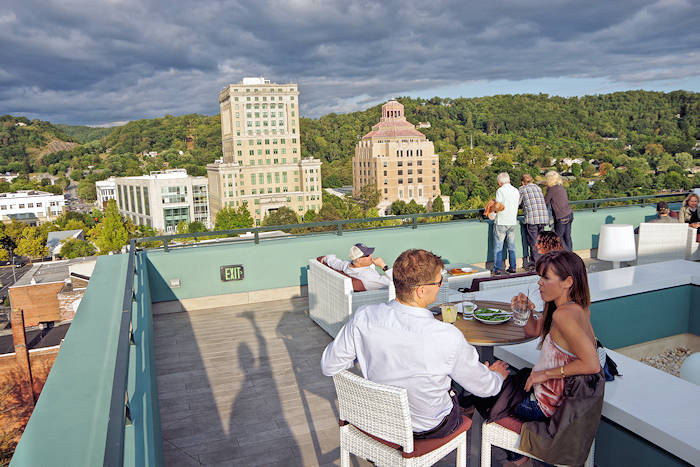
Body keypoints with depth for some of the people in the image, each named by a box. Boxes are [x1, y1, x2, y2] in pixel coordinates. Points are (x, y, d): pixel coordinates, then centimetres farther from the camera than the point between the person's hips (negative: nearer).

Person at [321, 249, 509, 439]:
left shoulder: (362, 318, -24)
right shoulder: (448, 337, -32)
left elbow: (328, 366, -10)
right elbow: (484, 387, -14)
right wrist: (497, 375, 11)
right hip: (429, 427, -3)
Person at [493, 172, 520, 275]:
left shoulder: (500, 191, -10)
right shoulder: (516, 191, 9)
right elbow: (516, 205, 12)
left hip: (501, 222, -6)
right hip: (512, 221, 6)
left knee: (498, 247, -1)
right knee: (511, 246, 12)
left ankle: (498, 269, -2)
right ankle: (512, 267, 15)